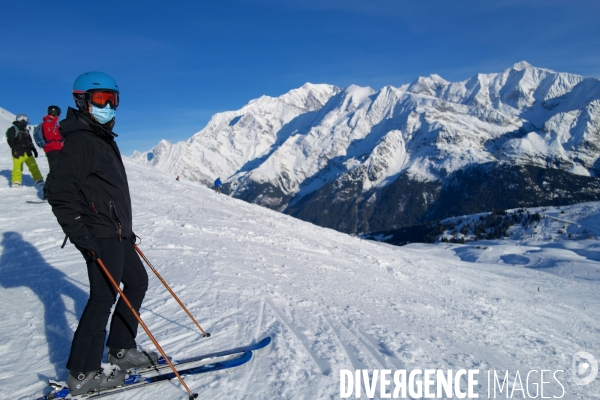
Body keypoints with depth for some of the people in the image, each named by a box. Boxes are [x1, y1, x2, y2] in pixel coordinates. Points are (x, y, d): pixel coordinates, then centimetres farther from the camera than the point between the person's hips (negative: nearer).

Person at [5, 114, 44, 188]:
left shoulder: (26, 131, 20)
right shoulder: (12, 130, 0)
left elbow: (30, 142, 26)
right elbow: (11, 141, -7)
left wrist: (34, 149, 19)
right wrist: (14, 150, -16)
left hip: (27, 152, 5)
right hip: (18, 153, -5)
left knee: (33, 166, -2)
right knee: (17, 167, -6)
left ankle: (38, 179, 1)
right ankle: (16, 181, 4)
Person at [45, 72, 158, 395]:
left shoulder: (103, 138, 17)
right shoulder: (80, 141, -13)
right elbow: (58, 190, -20)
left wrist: (125, 226, 22)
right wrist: (79, 233, -22)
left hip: (117, 232, 10)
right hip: (100, 236, -10)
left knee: (137, 282, 16)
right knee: (103, 297, -5)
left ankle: (121, 349, 26)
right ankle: (82, 374, 9)